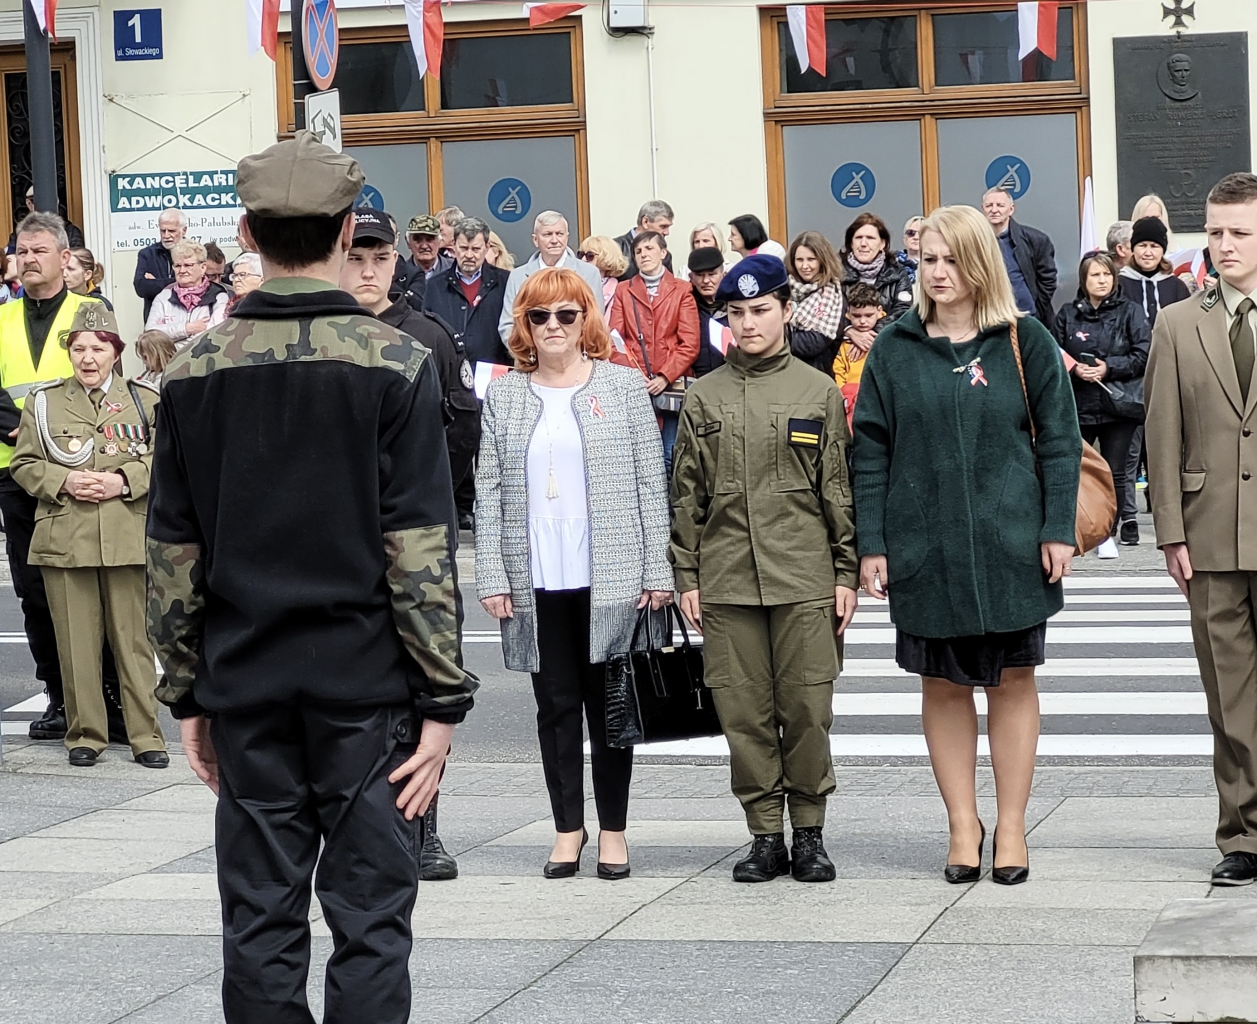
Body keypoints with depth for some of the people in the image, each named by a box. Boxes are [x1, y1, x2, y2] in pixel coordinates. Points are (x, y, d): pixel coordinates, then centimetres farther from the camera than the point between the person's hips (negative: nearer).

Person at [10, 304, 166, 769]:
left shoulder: (143, 399, 7)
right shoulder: (43, 402, 9)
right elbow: (23, 465, 9)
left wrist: (124, 481, -10)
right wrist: (64, 482, -9)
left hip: (128, 537, -1)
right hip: (64, 539, 1)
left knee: (133, 638, 0)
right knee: (76, 640, 2)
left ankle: (146, 734, 7)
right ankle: (85, 734, 12)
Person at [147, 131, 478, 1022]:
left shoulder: (196, 372, 2)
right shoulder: (396, 365, -7)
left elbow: (173, 551, 6)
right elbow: (421, 549, -10)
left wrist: (186, 692, 14)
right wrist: (444, 697, -5)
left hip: (245, 684, 3)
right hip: (367, 682, -3)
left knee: (260, 925, 8)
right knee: (370, 923, 2)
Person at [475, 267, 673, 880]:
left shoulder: (623, 387, 4)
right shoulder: (503, 397, 8)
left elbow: (651, 484, 2)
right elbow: (489, 491, 5)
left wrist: (657, 571, -3)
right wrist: (492, 576, -3)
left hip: (611, 576, -1)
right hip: (535, 580, 2)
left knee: (608, 702, 4)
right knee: (555, 703, 6)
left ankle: (613, 828, 13)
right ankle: (568, 826, 15)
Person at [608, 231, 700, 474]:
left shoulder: (681, 290, 9)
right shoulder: (623, 291, 13)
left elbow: (689, 344, 1)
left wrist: (664, 377, -11)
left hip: (671, 385, -1)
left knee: (671, 458, -3)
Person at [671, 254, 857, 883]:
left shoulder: (819, 393, 5)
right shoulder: (704, 398, 9)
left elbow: (839, 489, 6)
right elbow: (686, 495, 11)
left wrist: (846, 572, 2)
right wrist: (686, 576, 6)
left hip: (805, 579, -1)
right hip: (726, 580, 2)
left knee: (806, 708, -1)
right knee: (745, 712, 2)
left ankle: (809, 833, 11)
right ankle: (766, 836, 11)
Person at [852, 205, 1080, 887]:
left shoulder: (1023, 341, 1)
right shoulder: (895, 349, 4)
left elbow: (1059, 439, 1)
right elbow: (872, 449, 3)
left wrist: (1059, 529, -6)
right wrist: (871, 544, -3)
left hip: (1011, 543, -1)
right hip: (924, 545, 1)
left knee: (1012, 680, 5)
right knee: (943, 685, 5)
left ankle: (1011, 828, 14)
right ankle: (963, 827, 14)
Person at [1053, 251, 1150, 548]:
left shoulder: (1129, 312, 1)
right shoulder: (1068, 314, 6)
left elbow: (1144, 355, -5)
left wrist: (1109, 368, -14)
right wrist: (1075, 369, -13)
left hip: (1118, 406, -1)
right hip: (1078, 405, 1)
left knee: (1114, 472, 2)